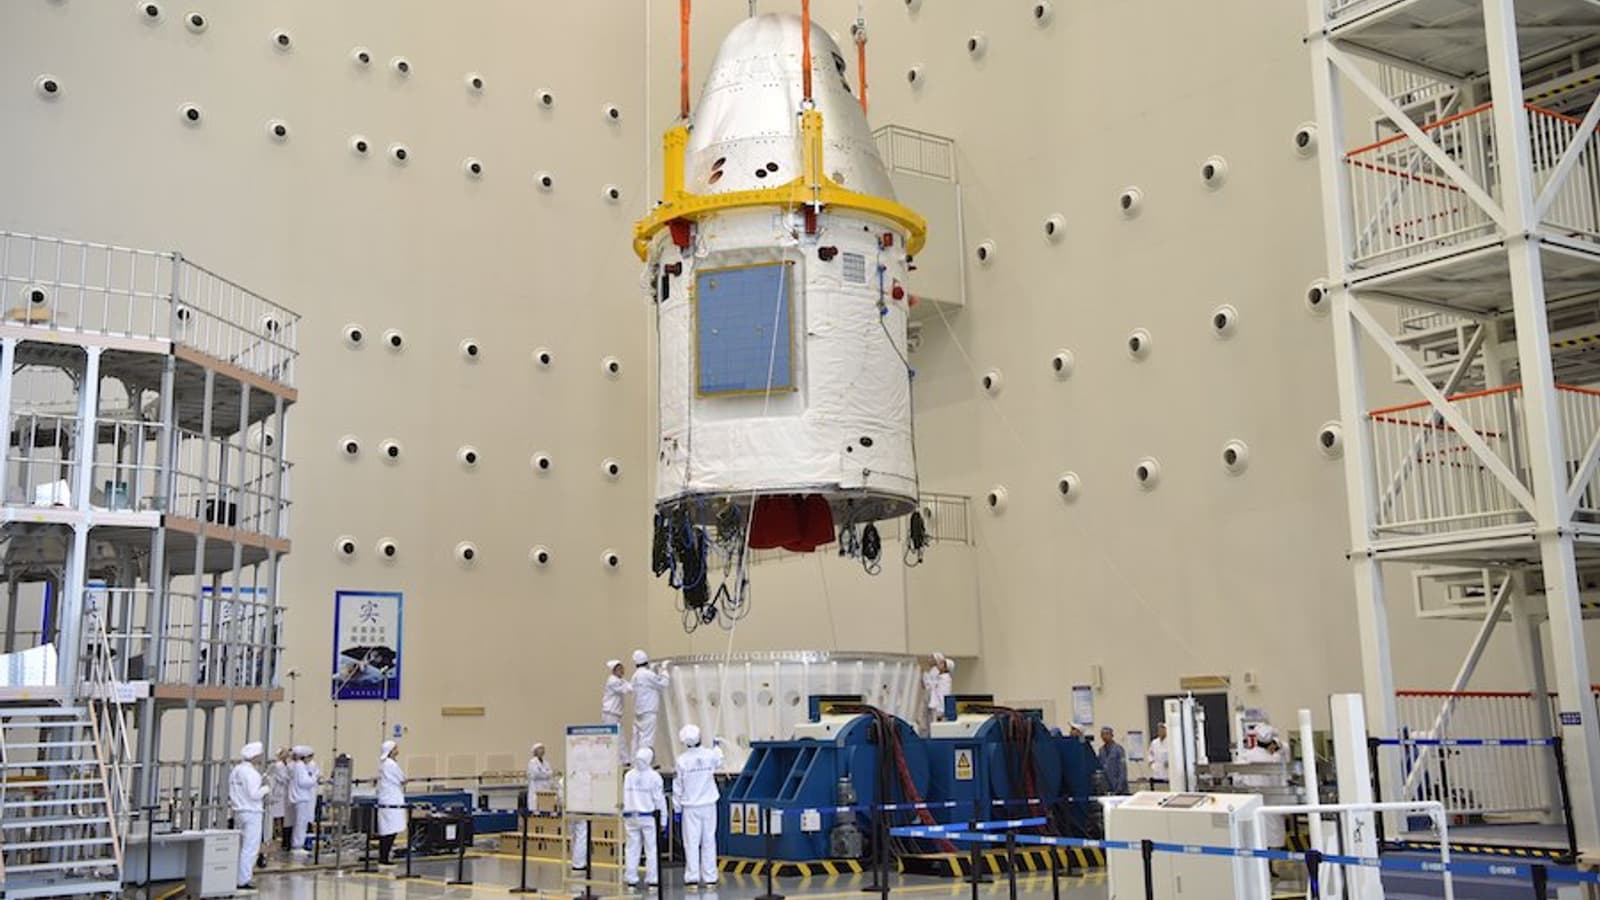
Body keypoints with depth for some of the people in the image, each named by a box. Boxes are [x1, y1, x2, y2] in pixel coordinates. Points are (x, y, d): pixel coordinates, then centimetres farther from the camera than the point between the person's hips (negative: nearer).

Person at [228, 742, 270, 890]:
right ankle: (243, 880, -3)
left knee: (240, 846, 16)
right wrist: (266, 788, -6)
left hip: (238, 811, 9)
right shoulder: (251, 773, -17)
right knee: (250, 848, -4)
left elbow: (230, 793, 14)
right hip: (251, 813, -9)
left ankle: (236, 877, 21)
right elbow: (254, 794, -22)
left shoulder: (235, 771, 10)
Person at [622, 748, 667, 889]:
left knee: (632, 848, 7)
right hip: (648, 816, -3)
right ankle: (652, 879, 4)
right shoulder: (654, 776, -8)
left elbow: (623, 798, 4)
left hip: (631, 816, 3)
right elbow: (659, 799, -6)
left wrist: (624, 817, 12)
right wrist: (663, 819, 1)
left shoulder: (628, 776, 2)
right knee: (651, 849, 4)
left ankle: (631, 879, 9)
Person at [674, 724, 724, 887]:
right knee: (709, 841, 7)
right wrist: (717, 746, 37)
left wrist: (677, 807, 6)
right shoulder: (710, 755, -5)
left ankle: (692, 877, -2)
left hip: (690, 807, -2)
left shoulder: (682, 760, -10)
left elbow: (678, 786, -4)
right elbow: (719, 763, 20)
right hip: (709, 806, 2)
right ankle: (710, 878, 8)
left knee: (692, 842, 1)